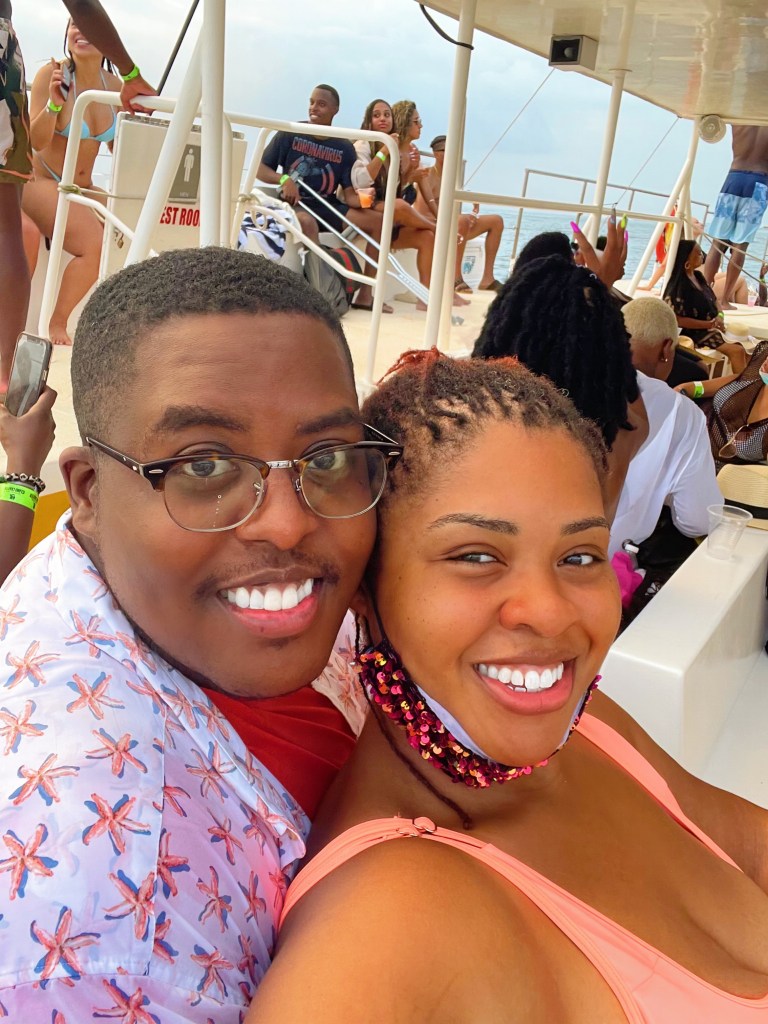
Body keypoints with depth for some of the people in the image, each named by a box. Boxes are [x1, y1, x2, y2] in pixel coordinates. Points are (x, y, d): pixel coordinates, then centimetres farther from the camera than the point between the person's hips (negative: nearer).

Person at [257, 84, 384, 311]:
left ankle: (364, 294, -14)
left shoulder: (344, 148, 3)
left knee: (378, 220, -14)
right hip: (294, 203, -4)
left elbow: (349, 194, -1)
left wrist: (361, 199, -25)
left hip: (327, 206, 4)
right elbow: (260, 169, 0)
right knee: (308, 222, -40)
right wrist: (283, 179, -21)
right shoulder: (290, 134, -3)